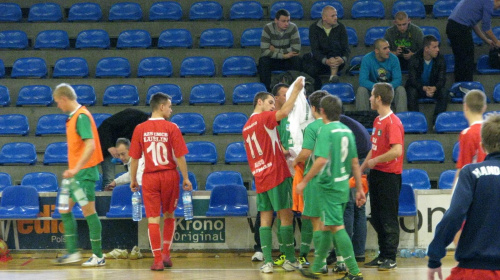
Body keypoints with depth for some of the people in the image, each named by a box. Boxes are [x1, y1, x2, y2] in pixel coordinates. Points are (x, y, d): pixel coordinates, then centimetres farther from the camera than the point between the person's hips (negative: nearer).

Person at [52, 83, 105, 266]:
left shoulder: (81, 116, -17)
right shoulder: (73, 117, 13)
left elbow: (90, 145, -26)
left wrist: (77, 168, -32)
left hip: (84, 173, -10)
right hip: (76, 173, 10)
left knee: (88, 211, -5)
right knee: (64, 210, 11)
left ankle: (98, 256, 0)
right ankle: (72, 252, 15)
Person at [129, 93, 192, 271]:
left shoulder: (140, 129, -1)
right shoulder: (171, 128, -7)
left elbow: (134, 158, 1)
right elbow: (180, 156, -7)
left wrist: (133, 180, 12)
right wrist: (186, 178, 2)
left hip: (149, 177, 1)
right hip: (169, 176, 0)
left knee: (153, 219, 2)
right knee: (169, 216, 18)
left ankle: (158, 260, 0)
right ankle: (166, 254, 17)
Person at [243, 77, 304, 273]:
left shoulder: (247, 126, 17)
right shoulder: (264, 117, -7)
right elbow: (284, 112, -24)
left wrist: (281, 152, 25)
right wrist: (296, 90, -19)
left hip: (260, 177, 8)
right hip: (276, 174, -8)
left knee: (265, 219, 5)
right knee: (286, 216, -2)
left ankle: (267, 262, -1)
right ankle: (291, 260, 1)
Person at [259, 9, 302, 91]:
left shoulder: (293, 28, -13)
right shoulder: (268, 28, -15)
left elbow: (296, 50, -20)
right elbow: (264, 51, -24)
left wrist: (275, 50, -19)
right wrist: (284, 55, -29)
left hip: (287, 61, 1)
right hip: (272, 60, -1)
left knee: (297, 60, -30)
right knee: (263, 61, -32)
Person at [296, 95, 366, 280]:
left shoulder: (325, 130, -13)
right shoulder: (347, 130, 9)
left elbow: (322, 160, -23)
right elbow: (355, 163, 12)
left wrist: (304, 182, -17)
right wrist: (359, 189, 17)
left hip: (328, 186, -8)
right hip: (343, 186, 8)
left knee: (337, 228, -7)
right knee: (325, 227, 18)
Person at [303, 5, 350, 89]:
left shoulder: (340, 27, -3)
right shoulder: (314, 28, -7)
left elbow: (346, 48, -7)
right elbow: (315, 50, -16)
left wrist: (343, 59, -31)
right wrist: (326, 61, -36)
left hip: (336, 61, 1)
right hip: (320, 59, -1)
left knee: (335, 44, -30)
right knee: (310, 69, -35)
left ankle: (333, 75, -40)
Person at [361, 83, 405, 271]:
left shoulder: (392, 122, -16)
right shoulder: (378, 121, 13)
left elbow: (397, 151, -26)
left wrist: (375, 161, -17)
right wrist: (362, 168, 18)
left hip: (389, 176, -9)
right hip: (376, 175, 9)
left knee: (389, 219, -3)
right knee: (376, 218, 13)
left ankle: (390, 259, 3)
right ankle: (383, 256, 21)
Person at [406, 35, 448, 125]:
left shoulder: (440, 59, -9)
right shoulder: (415, 59, -16)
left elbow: (442, 79, -13)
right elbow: (412, 79, -21)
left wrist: (434, 88, -37)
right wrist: (424, 88, -40)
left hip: (434, 87, 2)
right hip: (418, 87, -2)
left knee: (444, 93, -28)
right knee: (412, 92, -35)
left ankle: (437, 120, -24)